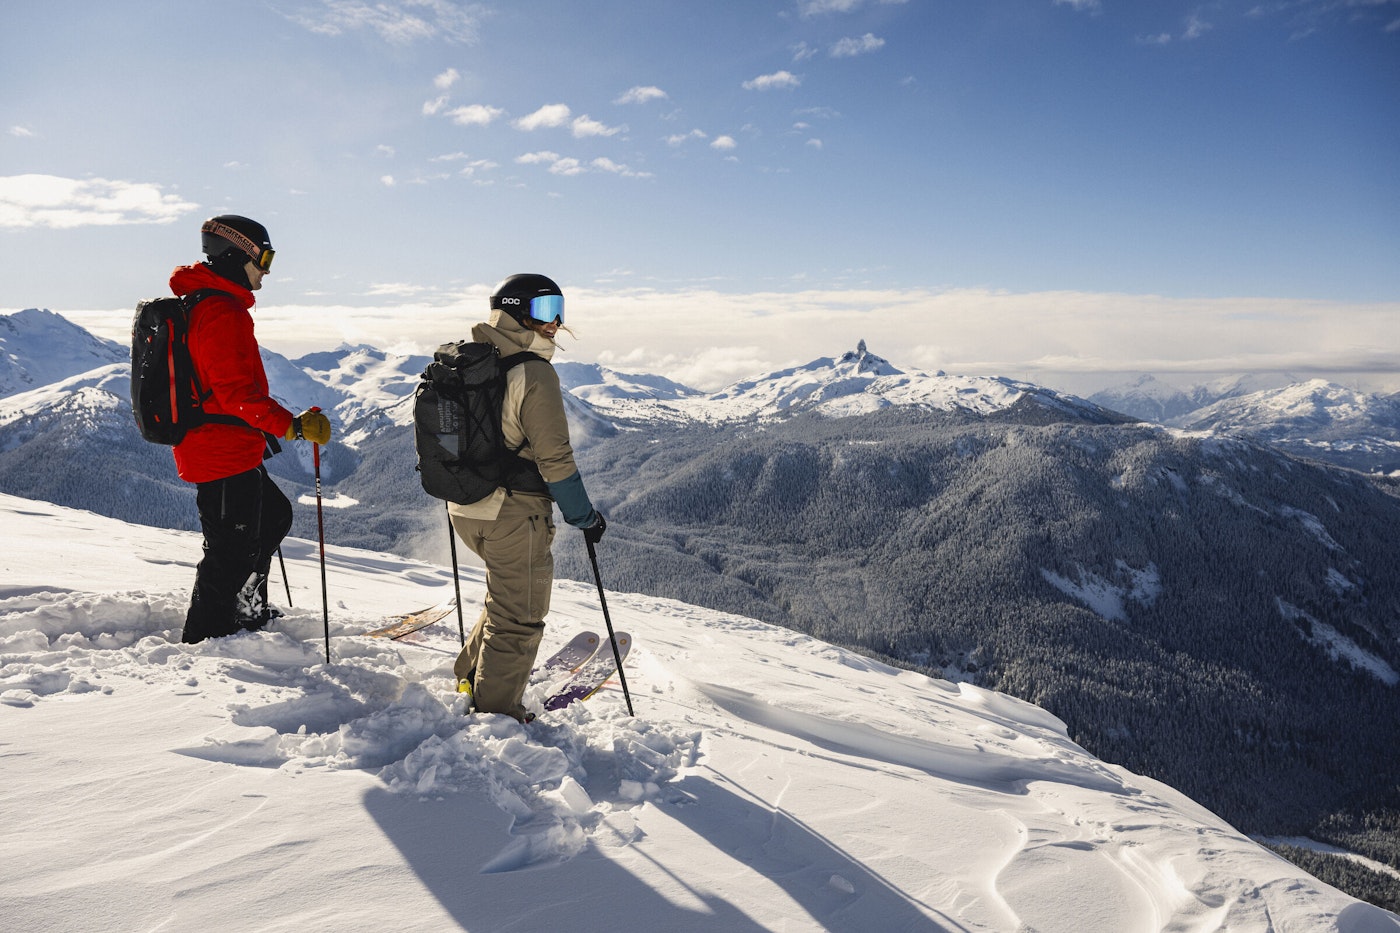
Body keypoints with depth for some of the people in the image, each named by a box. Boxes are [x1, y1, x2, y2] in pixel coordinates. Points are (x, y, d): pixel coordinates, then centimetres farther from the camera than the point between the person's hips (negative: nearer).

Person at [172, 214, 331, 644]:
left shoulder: (199, 305, 15)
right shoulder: (221, 312, -19)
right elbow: (237, 391, -27)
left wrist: (260, 428, 30)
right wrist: (290, 425, -33)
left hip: (207, 446, 11)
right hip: (225, 453, -11)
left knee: (274, 515, 23)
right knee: (231, 551, -1)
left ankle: (246, 611, 34)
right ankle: (203, 641, 11)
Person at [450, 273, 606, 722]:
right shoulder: (534, 373, -18)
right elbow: (554, 459, -18)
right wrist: (585, 517, -8)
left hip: (465, 510, 8)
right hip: (514, 514, -8)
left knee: (508, 593, 29)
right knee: (519, 617, 9)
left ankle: (470, 676, 37)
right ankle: (496, 711, 20)